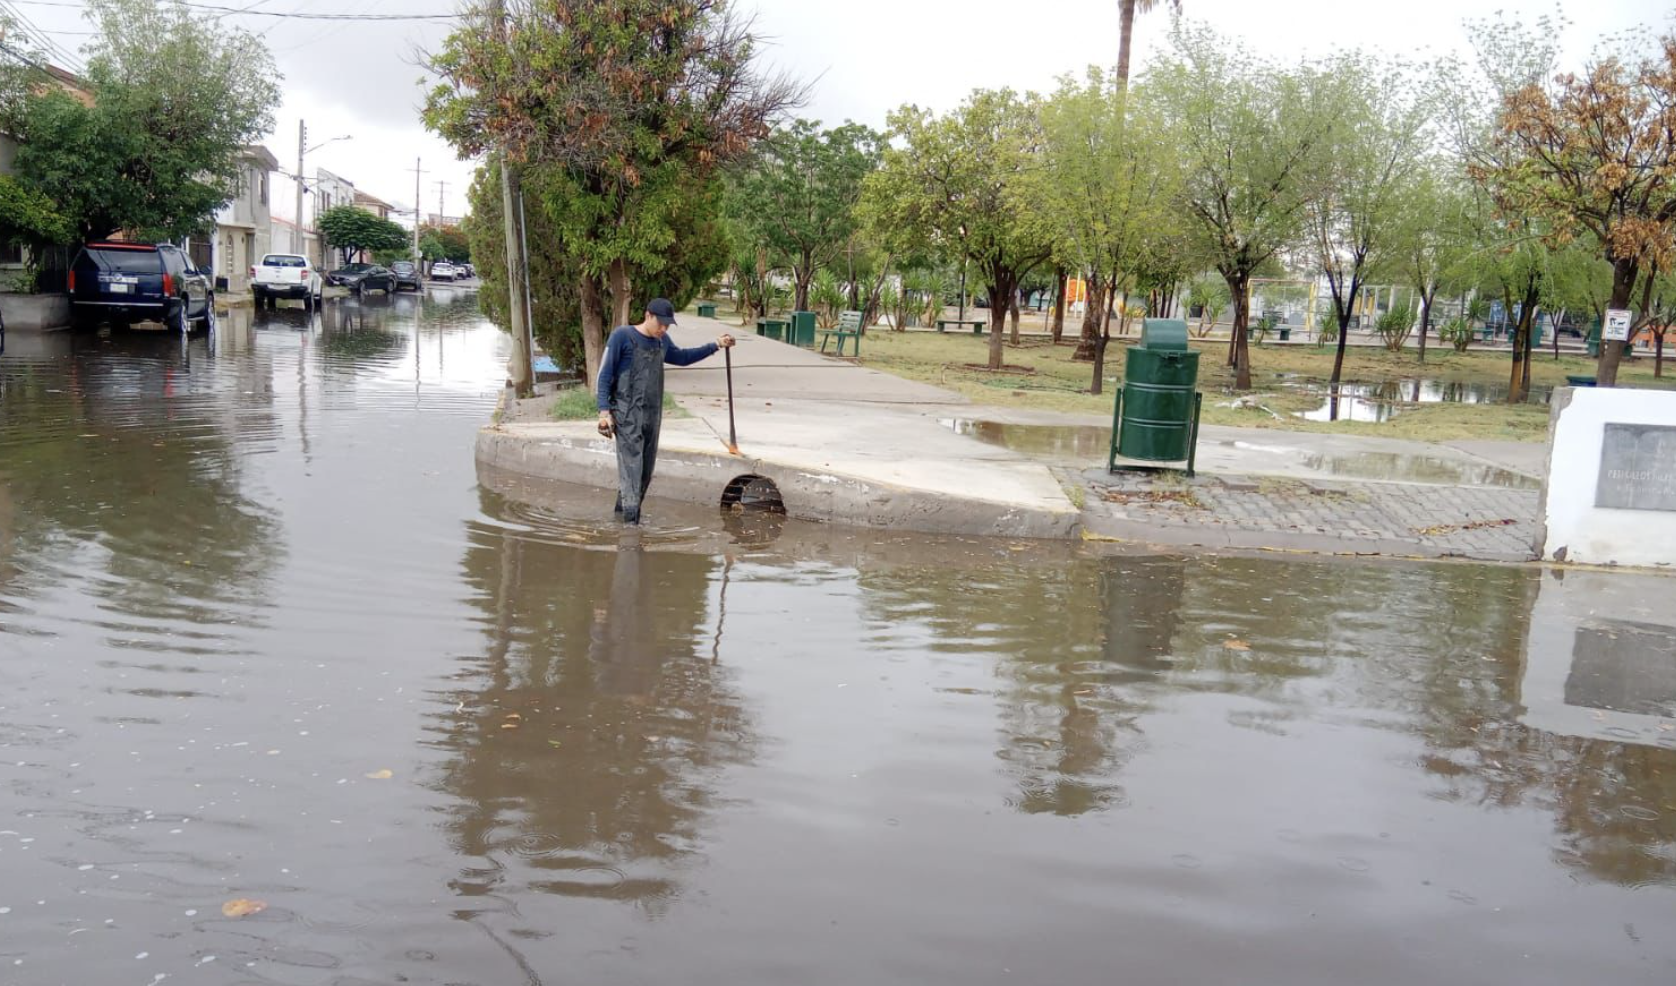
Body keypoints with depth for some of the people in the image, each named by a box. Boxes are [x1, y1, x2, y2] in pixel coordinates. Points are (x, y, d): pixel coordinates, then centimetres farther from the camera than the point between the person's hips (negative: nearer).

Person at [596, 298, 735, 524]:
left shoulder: (662, 341, 13)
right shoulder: (622, 336, -6)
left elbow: (682, 357, 33)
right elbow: (605, 374, -6)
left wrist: (715, 345, 27)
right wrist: (604, 410, -13)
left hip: (653, 415, 7)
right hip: (627, 415, -7)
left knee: (646, 470, 7)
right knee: (631, 466, -13)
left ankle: (622, 510, 19)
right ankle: (630, 521, -17)